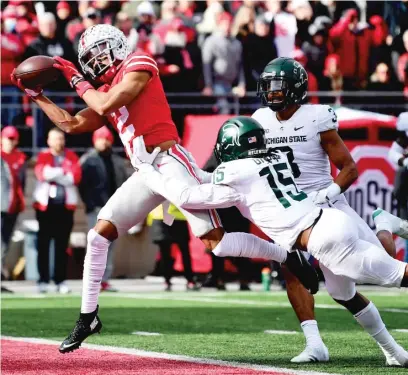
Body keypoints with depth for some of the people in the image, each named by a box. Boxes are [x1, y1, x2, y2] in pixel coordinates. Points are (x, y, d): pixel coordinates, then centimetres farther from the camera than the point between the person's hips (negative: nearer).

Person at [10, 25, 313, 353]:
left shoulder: (139, 64, -3)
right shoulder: (106, 92, 20)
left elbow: (106, 105, -12)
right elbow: (72, 124, 25)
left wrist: (78, 82, 3)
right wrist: (36, 95, 24)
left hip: (170, 162, -8)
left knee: (215, 241, -15)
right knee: (98, 236, 3)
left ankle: (288, 254, 1)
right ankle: (88, 317, 11)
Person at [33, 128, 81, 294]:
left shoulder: (71, 157, 9)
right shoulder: (43, 156, 6)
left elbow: (76, 176, -6)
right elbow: (42, 173, -14)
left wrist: (53, 174, -9)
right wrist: (63, 173, -11)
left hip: (65, 206, 1)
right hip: (45, 205, -1)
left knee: (62, 245, 2)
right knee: (44, 244, -1)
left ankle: (61, 280, 5)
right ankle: (43, 280, 2)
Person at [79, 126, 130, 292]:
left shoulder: (118, 161, 13)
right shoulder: (88, 160, 0)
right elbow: (82, 183, -5)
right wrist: (89, 203, -12)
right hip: (96, 208, -5)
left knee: (109, 244, 7)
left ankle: (105, 279, 12)